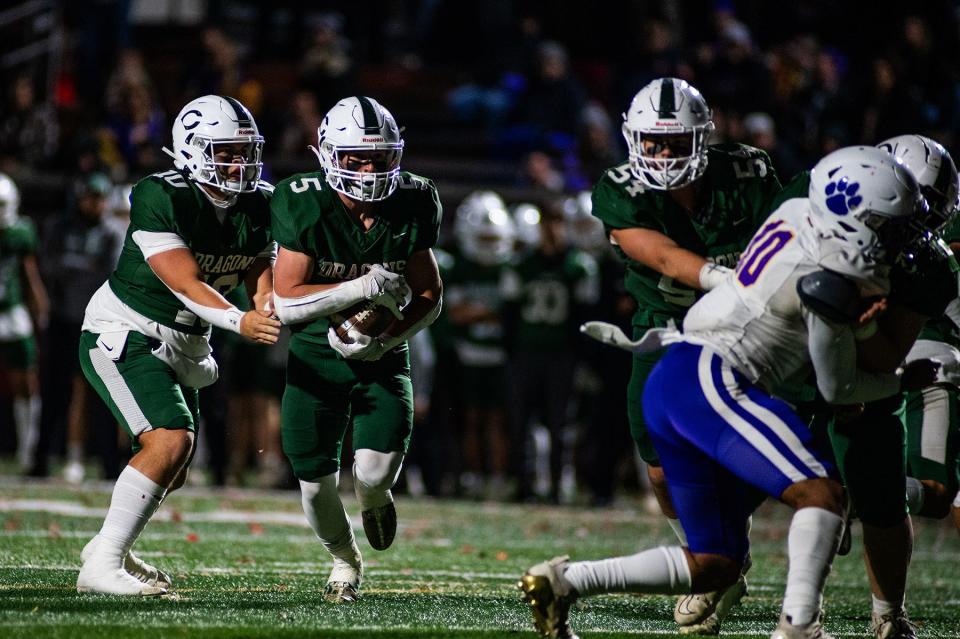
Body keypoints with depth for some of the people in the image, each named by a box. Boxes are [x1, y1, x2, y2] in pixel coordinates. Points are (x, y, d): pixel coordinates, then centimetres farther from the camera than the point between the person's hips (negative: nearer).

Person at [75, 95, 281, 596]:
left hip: (180, 347, 9)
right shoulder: (161, 199, -22)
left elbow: (262, 279, -2)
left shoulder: (257, 207, 0)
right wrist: (240, 322, -42)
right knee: (171, 441, -25)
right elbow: (186, 285, -27)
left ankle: (110, 548, 38)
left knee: (173, 472, 16)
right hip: (123, 337, -9)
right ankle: (101, 566, -23)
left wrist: (270, 312, -26)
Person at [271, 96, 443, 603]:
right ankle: (344, 559, 32)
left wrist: (384, 339, -21)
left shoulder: (411, 206, -13)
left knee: (376, 472, -19)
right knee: (315, 480, -2)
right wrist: (360, 289, -32)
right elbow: (286, 302, -21)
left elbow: (429, 298, -3)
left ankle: (373, 495, 22)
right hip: (316, 352, 0)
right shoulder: (306, 206, -20)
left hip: (381, 353, 0)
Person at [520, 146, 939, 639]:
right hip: (709, 379, -9)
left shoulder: (795, 211, 10)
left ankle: (561, 581, 6)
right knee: (821, 493, -19)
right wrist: (904, 381, 16)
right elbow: (838, 388, 0)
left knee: (716, 565, 10)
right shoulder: (828, 284, -13)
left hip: (667, 383, 9)